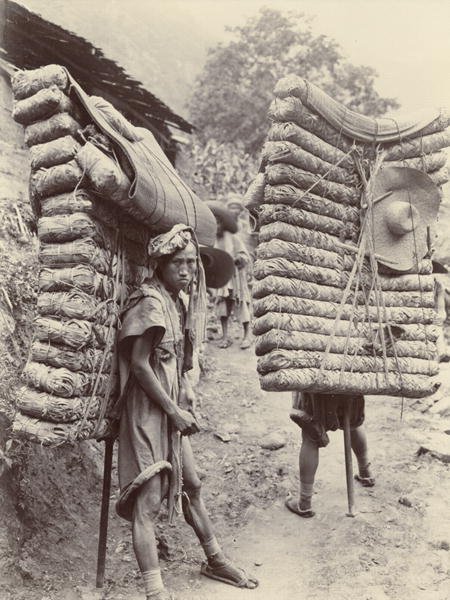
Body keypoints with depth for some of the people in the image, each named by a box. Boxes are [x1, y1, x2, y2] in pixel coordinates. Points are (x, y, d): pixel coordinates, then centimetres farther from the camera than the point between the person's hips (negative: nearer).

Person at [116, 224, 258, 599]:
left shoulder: (179, 301, 10)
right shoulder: (150, 302, -15)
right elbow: (138, 365, -19)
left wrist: (185, 404, 4)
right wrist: (174, 411, -16)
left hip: (172, 409, 9)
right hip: (148, 410, -9)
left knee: (191, 484, 20)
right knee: (149, 500, -7)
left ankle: (215, 561, 37)